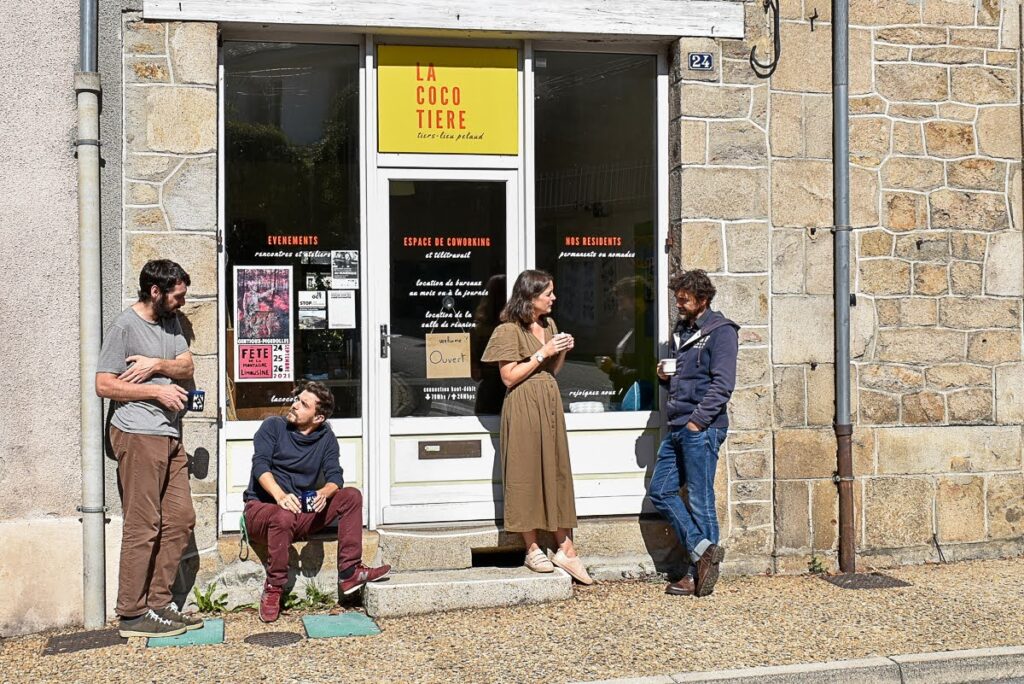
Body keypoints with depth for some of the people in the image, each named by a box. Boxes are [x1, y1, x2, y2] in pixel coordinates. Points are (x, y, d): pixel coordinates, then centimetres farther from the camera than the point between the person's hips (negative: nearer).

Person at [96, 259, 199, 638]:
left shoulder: (171, 322, 15)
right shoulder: (124, 326, -9)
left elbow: (186, 366, 7)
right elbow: (104, 384, -13)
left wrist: (156, 365, -12)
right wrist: (157, 391, -12)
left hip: (170, 436, 9)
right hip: (138, 436, -8)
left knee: (180, 519, 8)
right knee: (143, 526, -7)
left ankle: (159, 602, 16)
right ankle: (132, 614, 0)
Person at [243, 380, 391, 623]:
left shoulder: (326, 437, 9)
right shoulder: (273, 426, -2)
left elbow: (335, 477, -2)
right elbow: (260, 465, -16)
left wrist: (324, 493, -27)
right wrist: (280, 495, -35)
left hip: (302, 513, 4)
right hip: (261, 508, -4)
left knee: (352, 496, -13)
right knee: (284, 518, -39)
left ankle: (349, 573, -17)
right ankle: (273, 589, -22)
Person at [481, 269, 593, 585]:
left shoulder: (549, 324, 14)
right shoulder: (509, 330, -9)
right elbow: (509, 377, -13)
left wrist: (562, 352, 1)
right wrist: (542, 353, -15)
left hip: (550, 404, 7)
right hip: (523, 408, -7)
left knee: (557, 472, 5)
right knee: (526, 475, -1)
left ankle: (564, 548, 9)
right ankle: (532, 549, 8)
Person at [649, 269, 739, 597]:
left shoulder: (720, 331, -7)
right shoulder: (682, 329, 18)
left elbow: (722, 384, -14)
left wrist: (697, 421, -18)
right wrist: (666, 376, 6)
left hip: (702, 428, -9)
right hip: (678, 427, 9)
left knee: (700, 499, -3)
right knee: (661, 491, 6)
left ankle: (699, 575, 5)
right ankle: (702, 547, 8)